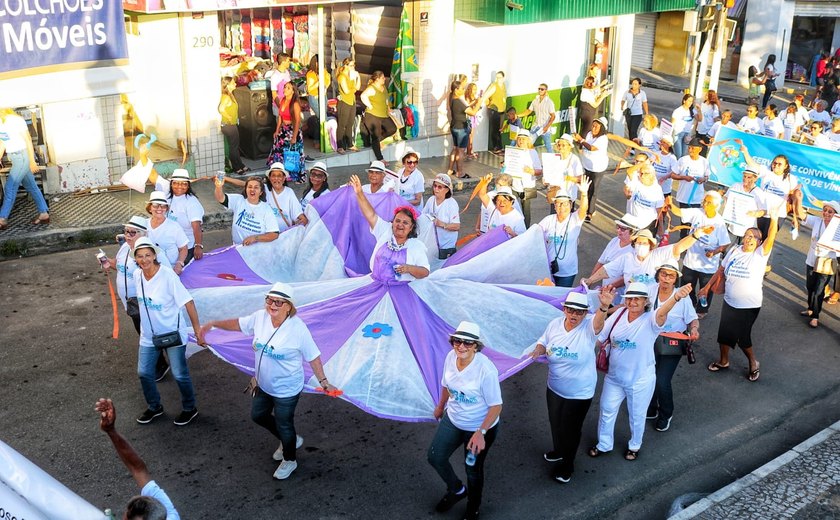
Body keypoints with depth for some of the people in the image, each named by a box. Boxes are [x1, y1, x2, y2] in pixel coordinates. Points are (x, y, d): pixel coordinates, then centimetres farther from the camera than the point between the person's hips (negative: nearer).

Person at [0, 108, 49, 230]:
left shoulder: (14, 120, -16)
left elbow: (28, 140, -15)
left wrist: (32, 161, -16)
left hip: (23, 156, -8)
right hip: (15, 158, 8)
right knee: (31, 186, 11)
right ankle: (44, 214, 17)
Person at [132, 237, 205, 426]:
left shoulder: (168, 276, -25)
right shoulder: (137, 275, -7)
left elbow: (188, 302, -22)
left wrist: (197, 329, -20)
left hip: (173, 334, -5)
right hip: (148, 335, 6)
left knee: (180, 374, 4)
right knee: (144, 373, 12)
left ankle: (189, 409, 27)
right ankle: (154, 407, 35)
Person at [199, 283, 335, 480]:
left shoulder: (298, 329, -29)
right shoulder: (260, 317, -15)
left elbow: (313, 357, -19)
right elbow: (238, 324, 5)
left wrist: (323, 382, -17)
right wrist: (213, 324, 2)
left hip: (286, 389, -7)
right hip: (263, 384, 7)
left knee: (284, 426, 13)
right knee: (258, 415, 26)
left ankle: (289, 460, 43)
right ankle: (291, 440, 50)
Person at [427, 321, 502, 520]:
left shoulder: (486, 370, -33)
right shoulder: (451, 357, -14)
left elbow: (496, 406, -25)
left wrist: (480, 433, -30)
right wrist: (440, 406, 21)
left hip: (480, 427, -6)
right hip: (452, 420, 6)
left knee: (473, 469, 14)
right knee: (435, 457, 12)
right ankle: (456, 490, 42)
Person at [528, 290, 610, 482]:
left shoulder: (588, 327, -23)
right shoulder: (555, 324, -10)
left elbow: (598, 322, -46)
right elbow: (543, 342, 5)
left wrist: (604, 307, -69)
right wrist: (539, 349, -19)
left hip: (580, 393, -4)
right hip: (554, 388, 5)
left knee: (571, 429, 13)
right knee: (555, 423, 25)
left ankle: (567, 465, 37)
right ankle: (559, 451, 55)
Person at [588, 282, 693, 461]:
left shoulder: (650, 320, -23)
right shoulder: (619, 314, -10)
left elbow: (662, 312, -47)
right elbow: (599, 335, 2)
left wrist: (676, 297, -68)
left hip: (640, 381, -3)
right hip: (614, 377, 4)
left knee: (637, 416, 18)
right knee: (607, 411, 20)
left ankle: (634, 446, 46)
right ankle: (604, 445, 43)